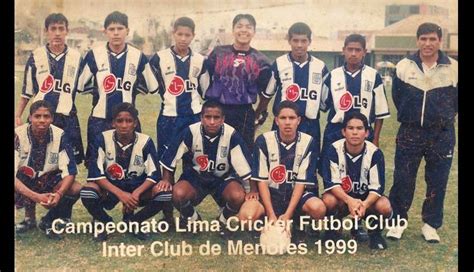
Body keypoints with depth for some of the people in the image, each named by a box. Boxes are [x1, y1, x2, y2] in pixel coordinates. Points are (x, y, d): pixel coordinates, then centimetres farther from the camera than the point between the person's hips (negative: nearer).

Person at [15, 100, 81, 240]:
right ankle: (29, 217, 1)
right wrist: (35, 196, -40)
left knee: (76, 189, -27)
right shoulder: (18, 135, -21)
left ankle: (48, 221, 0)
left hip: (49, 181, 1)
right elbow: (13, 174, -26)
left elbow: (70, 171, -17)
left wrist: (59, 194, -37)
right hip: (23, 182, -1)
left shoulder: (59, 135, -16)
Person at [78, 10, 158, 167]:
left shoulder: (138, 57, 1)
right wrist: (100, 92, 3)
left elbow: (150, 87, 8)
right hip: (99, 120, 0)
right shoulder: (94, 55, 0)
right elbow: (82, 86, 6)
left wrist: (129, 91, 4)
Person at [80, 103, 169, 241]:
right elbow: (96, 173, -17)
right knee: (87, 192, -33)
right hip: (109, 188, -1)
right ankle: (105, 223, 1)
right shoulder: (102, 139, -13)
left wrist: (136, 193, -28)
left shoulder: (145, 141, -11)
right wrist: (120, 194, -28)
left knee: (164, 193, -26)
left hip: (137, 188, 1)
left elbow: (153, 174, -11)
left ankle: (133, 222, 1)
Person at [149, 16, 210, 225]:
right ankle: (167, 211, 13)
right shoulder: (159, 59, -3)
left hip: (194, 117, 2)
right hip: (168, 118, -2)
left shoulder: (200, 60, 6)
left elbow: (206, 91, 14)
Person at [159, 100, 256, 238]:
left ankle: (223, 221, 6)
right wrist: (167, 179, -3)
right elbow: (170, 157, -6)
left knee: (238, 196, -31)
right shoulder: (190, 132, -18)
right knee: (178, 194, -30)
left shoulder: (231, 135, -20)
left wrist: (252, 190, -14)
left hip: (223, 178, 0)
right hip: (195, 177, 0)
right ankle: (192, 219, 7)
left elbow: (246, 164, -14)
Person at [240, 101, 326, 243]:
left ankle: (298, 225, 3)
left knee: (318, 208, -32)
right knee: (247, 215, -31)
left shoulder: (309, 143, -9)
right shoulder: (263, 141, -9)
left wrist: (288, 215, -19)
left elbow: (302, 182, -10)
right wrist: (271, 215, -18)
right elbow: (262, 181, -9)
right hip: (270, 194, 0)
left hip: (296, 194, 0)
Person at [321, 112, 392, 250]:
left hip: (366, 198, 1)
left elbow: (377, 187, -17)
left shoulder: (375, 153, -15)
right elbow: (331, 183, -21)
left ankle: (375, 233, 4)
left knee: (384, 207, -30)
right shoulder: (334, 150, -17)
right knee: (328, 200, -34)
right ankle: (332, 231, -1)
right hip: (341, 196, 0)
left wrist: (365, 204, -38)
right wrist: (349, 201, -39)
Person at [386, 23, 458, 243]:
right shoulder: (404, 66, -1)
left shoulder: (453, 68, -4)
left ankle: (431, 224, 22)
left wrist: (444, 118, 11)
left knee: (437, 182, 7)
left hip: (442, 135, 0)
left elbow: (455, 101, 8)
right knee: (402, 180, 3)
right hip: (409, 133, 0)